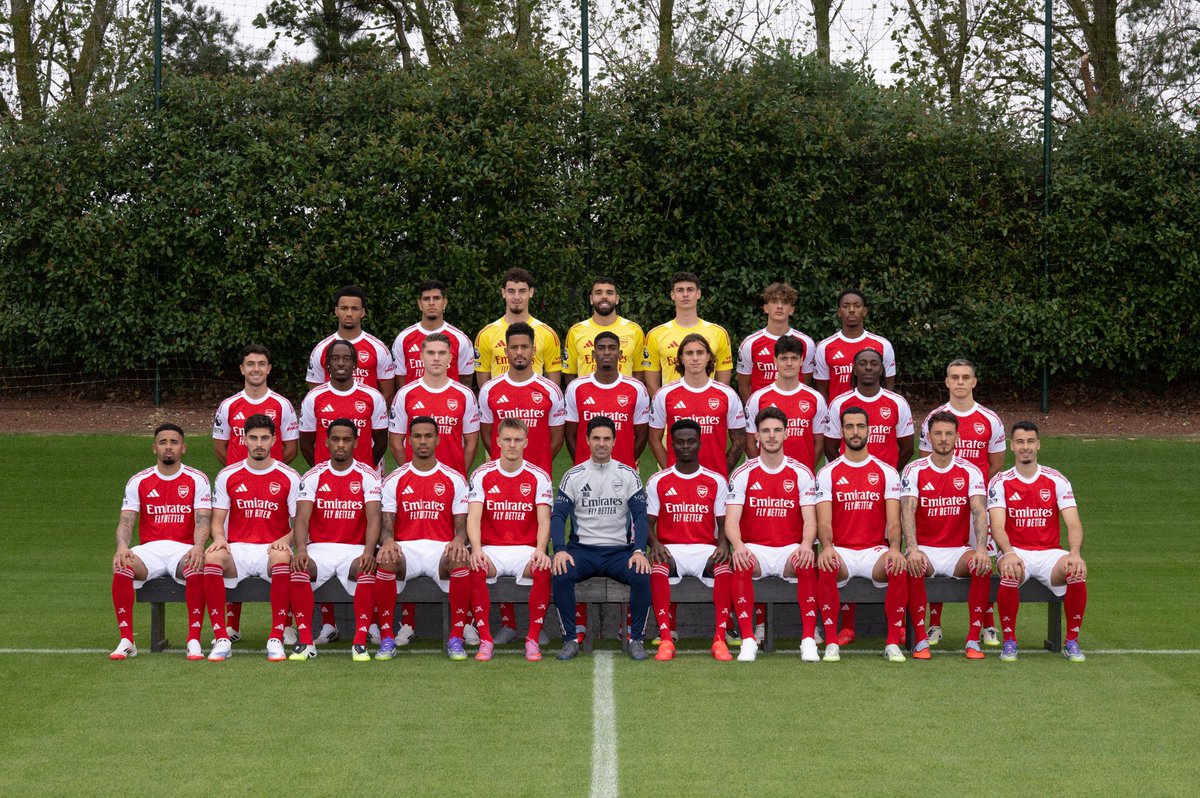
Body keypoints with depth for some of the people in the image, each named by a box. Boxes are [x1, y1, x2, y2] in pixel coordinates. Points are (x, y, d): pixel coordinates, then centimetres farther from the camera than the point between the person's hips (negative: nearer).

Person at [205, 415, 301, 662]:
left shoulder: (289, 477, 5)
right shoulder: (227, 475, 10)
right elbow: (217, 520, 11)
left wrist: (285, 540, -16)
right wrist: (219, 538, -12)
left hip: (271, 550, -1)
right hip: (237, 549, 2)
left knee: (282, 558, -38)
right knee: (212, 557, -33)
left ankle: (276, 639, -32)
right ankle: (222, 639, -27)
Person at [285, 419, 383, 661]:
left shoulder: (367, 476, 2)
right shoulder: (313, 476, 5)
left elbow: (373, 518, -9)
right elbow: (301, 519, -5)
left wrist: (368, 551, -28)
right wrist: (301, 549, -26)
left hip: (355, 549, -1)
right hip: (319, 548, 1)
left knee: (367, 570, -35)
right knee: (298, 568, -32)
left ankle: (360, 642, -29)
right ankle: (305, 642, -26)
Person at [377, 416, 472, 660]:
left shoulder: (454, 479, 9)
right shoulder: (394, 480, 9)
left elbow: (461, 525, 5)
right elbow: (387, 525, 4)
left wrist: (459, 540, -19)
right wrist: (387, 541, -21)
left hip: (442, 548, 0)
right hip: (405, 548, 0)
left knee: (461, 561, -36)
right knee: (385, 560, -35)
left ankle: (456, 639, -25)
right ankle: (386, 638, -24)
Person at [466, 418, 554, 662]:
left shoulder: (538, 477, 3)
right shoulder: (482, 475, 2)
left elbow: (544, 521, -5)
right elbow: (473, 518, -7)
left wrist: (540, 550, -25)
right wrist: (476, 549, -26)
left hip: (526, 549, 0)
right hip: (491, 548, 0)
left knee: (544, 570, -32)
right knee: (475, 569, -33)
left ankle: (533, 639, -18)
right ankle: (485, 640, -21)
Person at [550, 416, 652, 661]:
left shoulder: (628, 475, 5)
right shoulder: (573, 476, 4)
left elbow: (640, 515, -1)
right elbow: (558, 515, -1)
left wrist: (639, 550, -17)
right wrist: (560, 550, -19)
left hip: (619, 550, 0)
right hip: (582, 549, 0)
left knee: (642, 576, -30)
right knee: (561, 575, -31)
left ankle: (636, 639, -13)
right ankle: (570, 639, -17)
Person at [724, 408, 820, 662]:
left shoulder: (801, 473, 5)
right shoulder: (742, 474, 3)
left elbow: (809, 519, -2)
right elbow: (731, 520, -5)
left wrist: (806, 544, -25)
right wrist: (738, 545, -27)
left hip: (791, 549, 0)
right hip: (755, 548, 0)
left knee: (807, 563, -34)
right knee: (740, 564, -34)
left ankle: (809, 638, -27)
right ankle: (748, 639, -28)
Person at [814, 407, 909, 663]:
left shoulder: (886, 472, 8)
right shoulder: (828, 473, 6)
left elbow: (893, 520, -2)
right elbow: (824, 521, -5)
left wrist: (894, 548, -23)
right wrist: (827, 547, -27)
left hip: (875, 550, 1)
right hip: (841, 550, -1)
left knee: (900, 568, -32)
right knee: (825, 567, -36)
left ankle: (893, 643, -21)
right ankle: (831, 642, -26)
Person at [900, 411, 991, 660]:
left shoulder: (970, 472, 2)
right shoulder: (913, 471, -1)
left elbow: (979, 512, -10)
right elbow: (907, 511, -14)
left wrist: (981, 549, -28)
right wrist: (912, 550, -31)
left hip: (958, 550, 1)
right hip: (924, 549, -1)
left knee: (983, 566, -30)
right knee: (912, 566, -34)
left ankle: (973, 640, -20)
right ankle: (921, 640, -24)